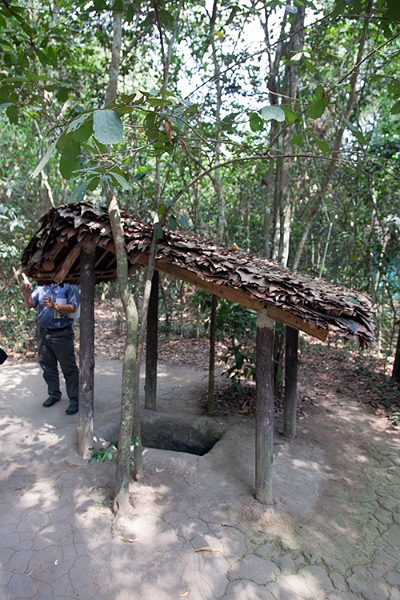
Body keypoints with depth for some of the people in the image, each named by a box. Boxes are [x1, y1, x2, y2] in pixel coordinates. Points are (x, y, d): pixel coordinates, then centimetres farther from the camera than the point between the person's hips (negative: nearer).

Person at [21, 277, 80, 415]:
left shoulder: (69, 286, -9)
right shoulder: (40, 287, 6)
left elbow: (73, 308, -17)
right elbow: (30, 305, 1)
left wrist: (55, 306, -29)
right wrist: (27, 292, -16)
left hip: (62, 334, -6)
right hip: (43, 332, 6)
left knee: (69, 368, 0)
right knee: (47, 366, 16)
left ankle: (74, 399, 8)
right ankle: (54, 394, 32)